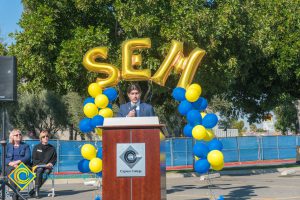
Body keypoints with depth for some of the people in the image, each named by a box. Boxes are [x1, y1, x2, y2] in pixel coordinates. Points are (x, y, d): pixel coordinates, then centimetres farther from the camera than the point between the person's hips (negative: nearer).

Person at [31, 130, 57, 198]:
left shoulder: (52, 148, 13)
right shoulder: (36, 147, 9)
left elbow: (54, 159, 15)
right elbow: (34, 159, 4)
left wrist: (51, 163, -7)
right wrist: (41, 164, -11)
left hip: (47, 167, 1)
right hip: (37, 166, -1)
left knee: (46, 172, -33)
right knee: (39, 170, -36)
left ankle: (34, 190, -25)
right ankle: (37, 190, -35)